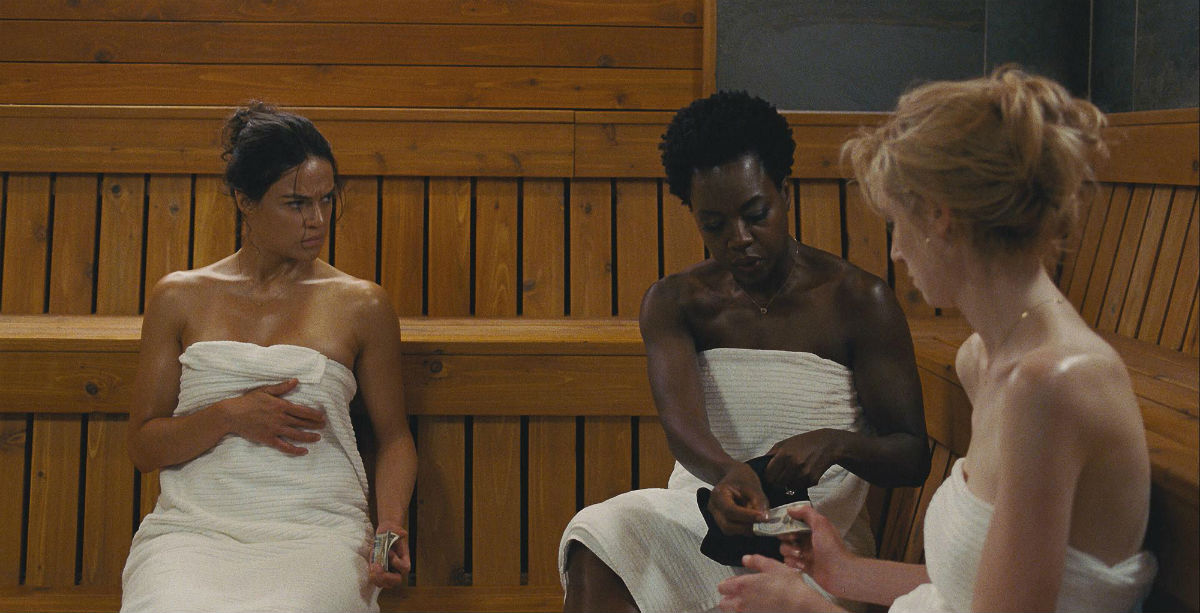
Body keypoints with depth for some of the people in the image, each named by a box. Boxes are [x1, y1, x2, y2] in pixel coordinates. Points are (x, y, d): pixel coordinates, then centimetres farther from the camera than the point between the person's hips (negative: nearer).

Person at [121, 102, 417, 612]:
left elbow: (394, 436, 18)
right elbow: (143, 446, 12)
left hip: (318, 528, -1)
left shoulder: (361, 305, 11)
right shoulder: (179, 297, 13)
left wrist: (391, 524, -1)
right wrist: (230, 415, -6)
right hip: (194, 526, 1)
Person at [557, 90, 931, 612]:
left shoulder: (858, 300, -1)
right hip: (702, 508, 3)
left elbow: (913, 457, -3)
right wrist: (726, 471, -39)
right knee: (597, 535, -28)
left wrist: (837, 443, -27)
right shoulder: (674, 301, 6)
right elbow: (680, 419, -14)